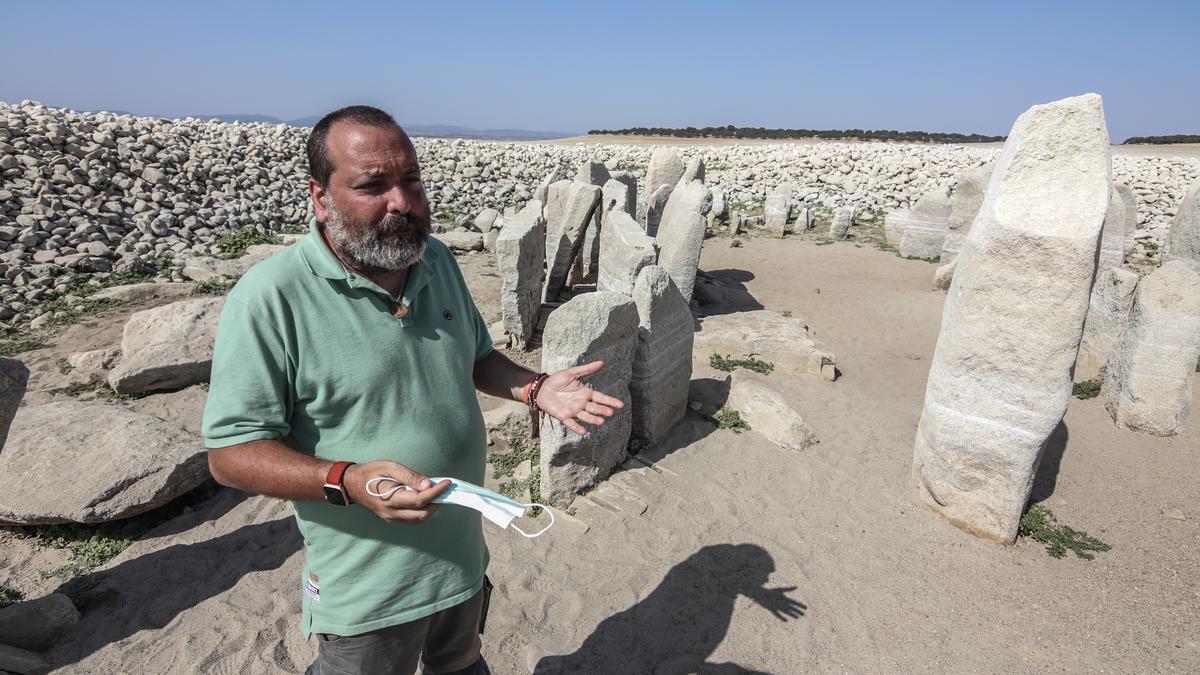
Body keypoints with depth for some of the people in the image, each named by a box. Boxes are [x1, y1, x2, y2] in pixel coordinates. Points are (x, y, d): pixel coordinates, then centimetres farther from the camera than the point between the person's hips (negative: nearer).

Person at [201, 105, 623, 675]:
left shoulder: (437, 259, -3)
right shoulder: (270, 298, -23)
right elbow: (231, 454, -20)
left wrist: (535, 389, -7)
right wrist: (348, 481, -35)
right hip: (366, 591, -5)